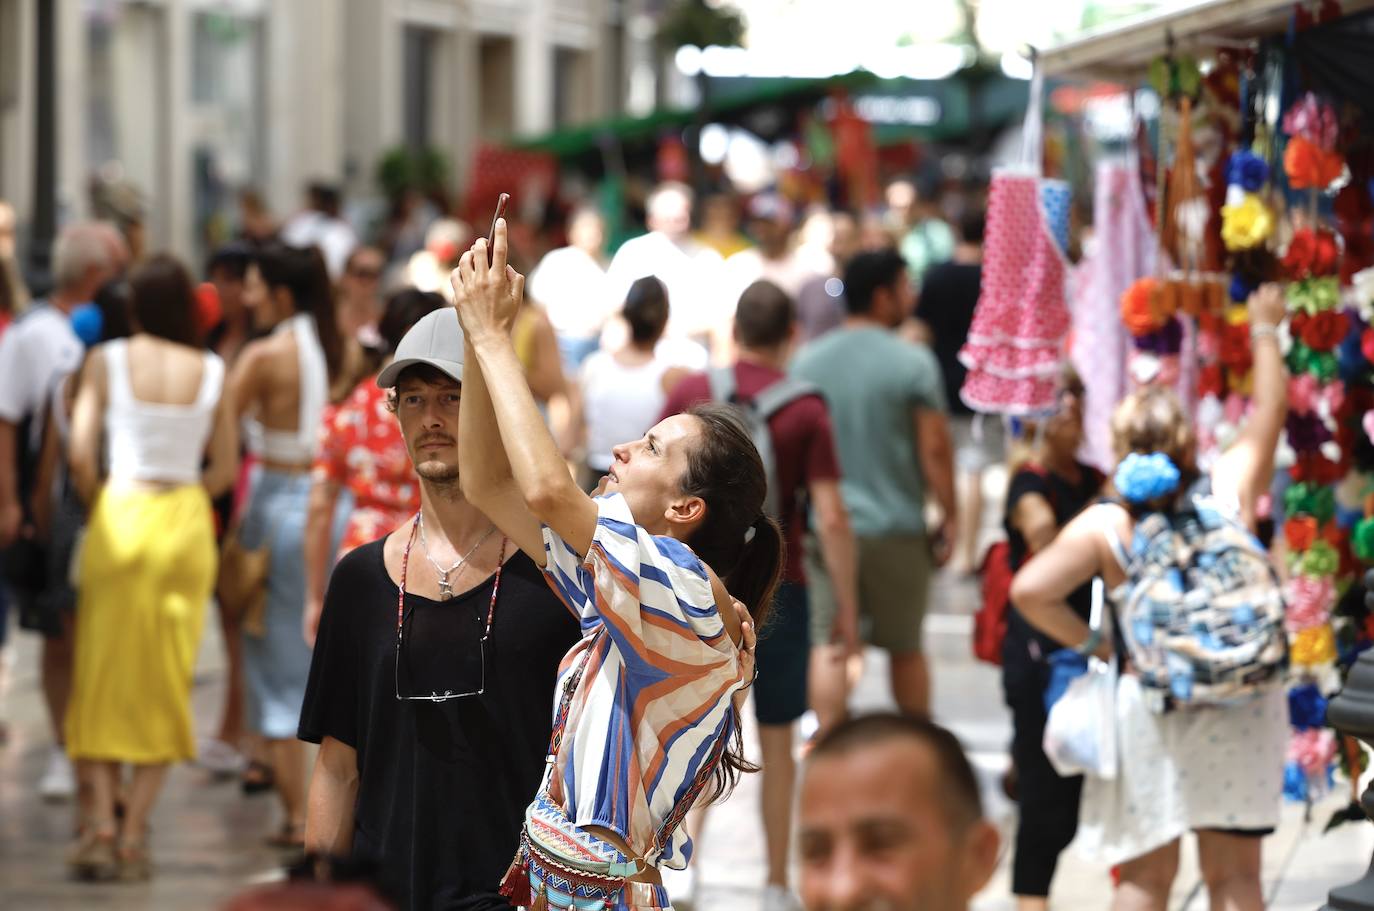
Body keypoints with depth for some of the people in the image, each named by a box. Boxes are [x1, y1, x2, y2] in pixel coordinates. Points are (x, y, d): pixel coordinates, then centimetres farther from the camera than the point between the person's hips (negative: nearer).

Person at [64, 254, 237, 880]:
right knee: (166, 683, 7)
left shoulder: (107, 361, -4)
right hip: (187, 524, 1)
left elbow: (80, 455, -9)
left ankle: (101, 823, -5)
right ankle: (134, 834, 3)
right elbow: (224, 469, 1)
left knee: (102, 680, 7)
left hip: (120, 517, -1)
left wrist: (99, 506, 7)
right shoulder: (211, 371, 1)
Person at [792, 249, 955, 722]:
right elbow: (934, 448, -10)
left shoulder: (806, 360, 3)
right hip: (896, 526, -2)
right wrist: (948, 517, -1)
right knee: (906, 648, 11)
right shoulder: (912, 362, -9)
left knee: (827, 648, 2)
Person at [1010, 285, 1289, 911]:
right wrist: (1265, 332, 29)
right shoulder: (1230, 488, -3)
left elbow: (1030, 591, -16)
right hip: (1241, 701, 1)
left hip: (1145, 698, -1)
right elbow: (1270, 410, 14)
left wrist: (1094, 644, -3)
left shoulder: (1104, 525, -6)